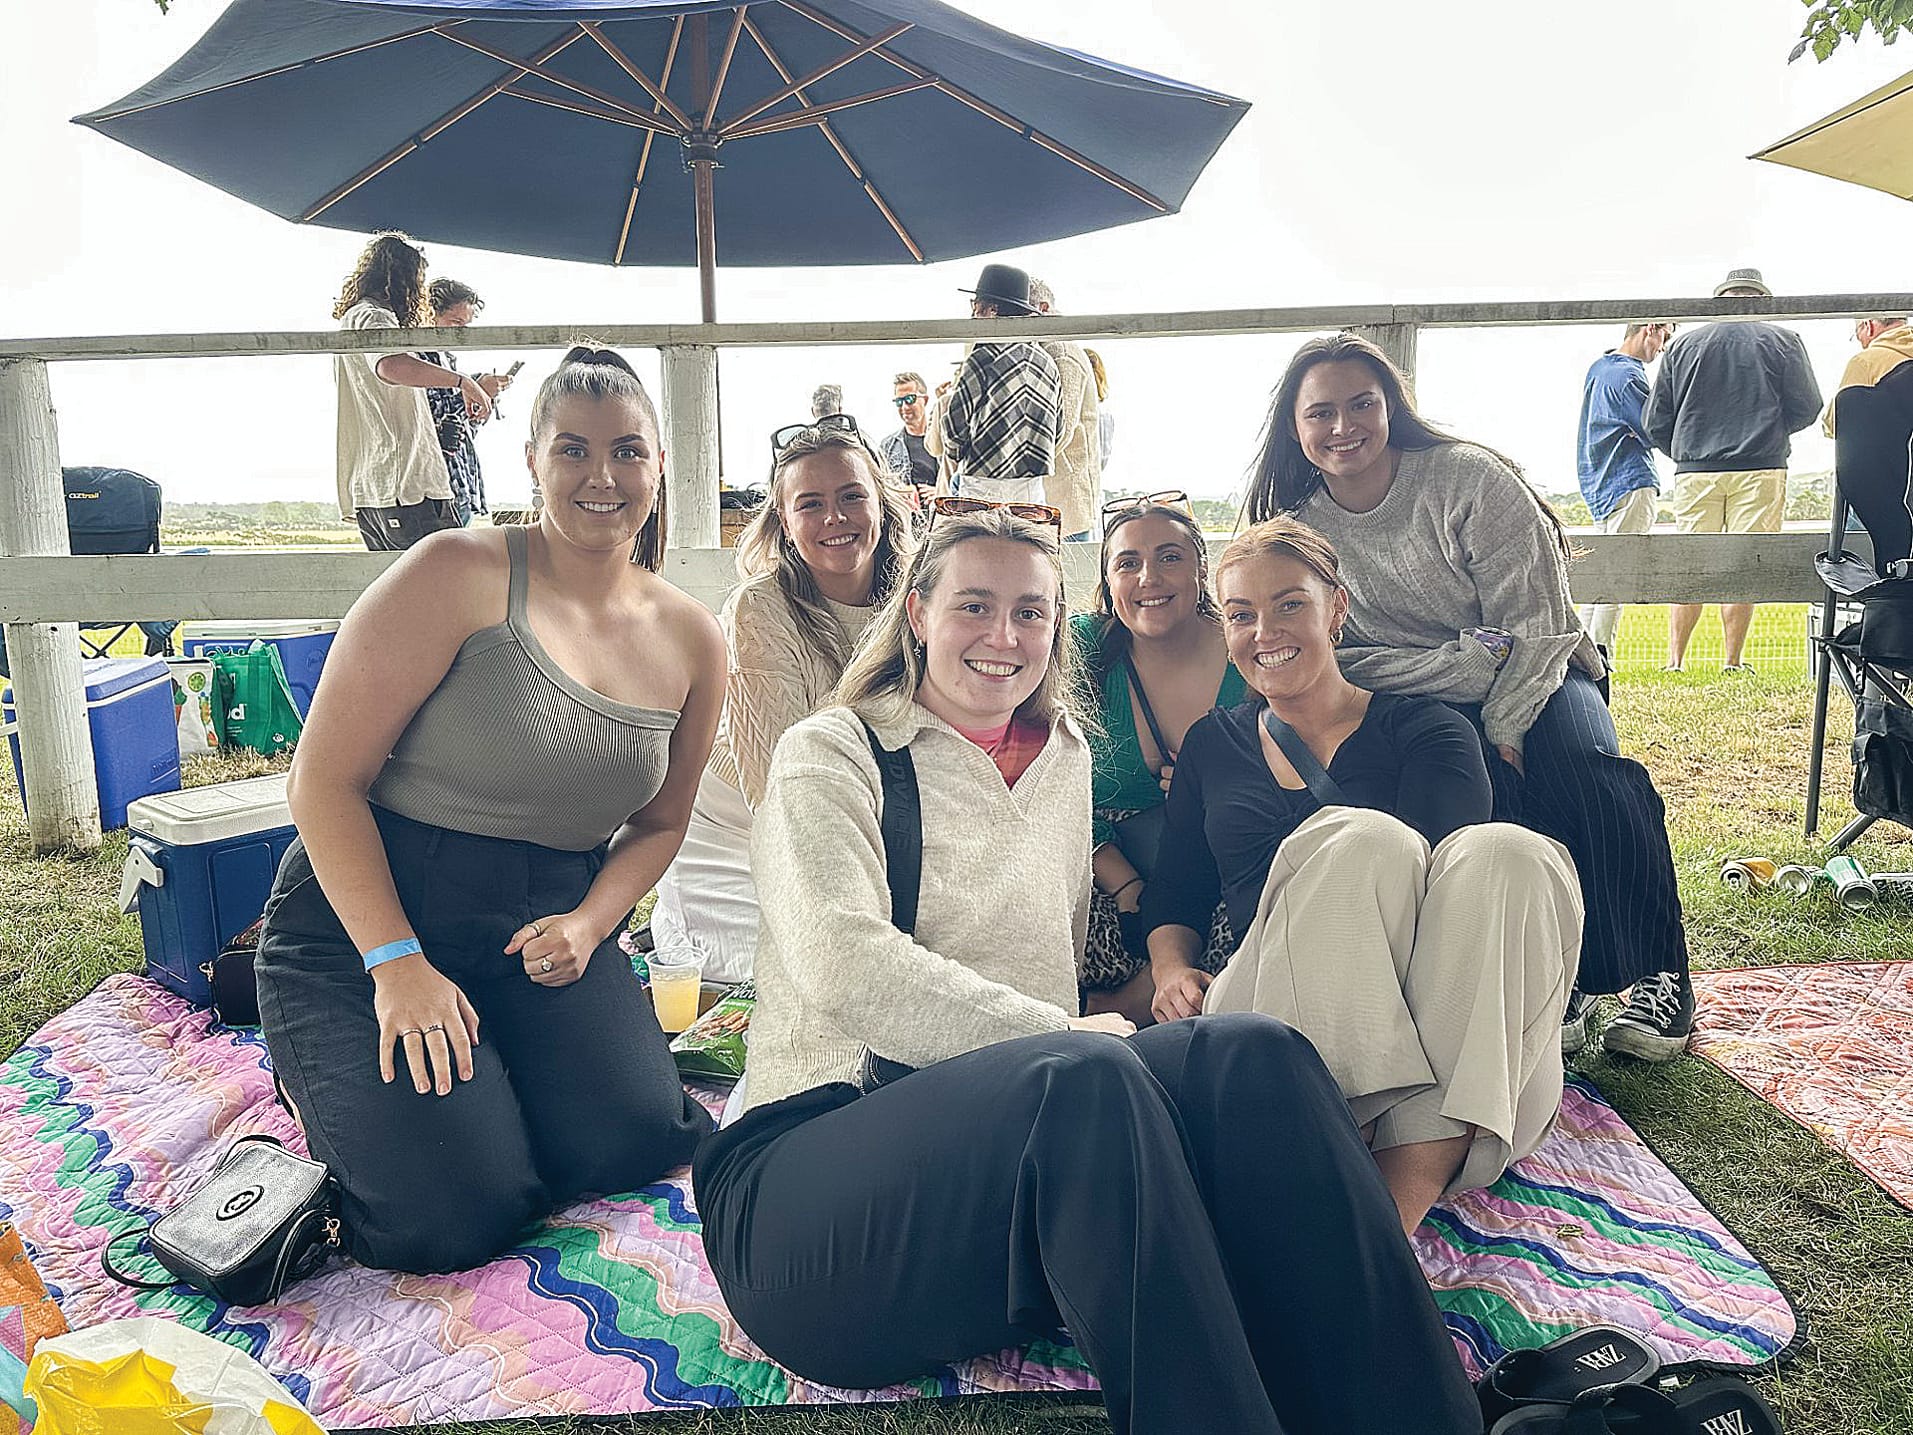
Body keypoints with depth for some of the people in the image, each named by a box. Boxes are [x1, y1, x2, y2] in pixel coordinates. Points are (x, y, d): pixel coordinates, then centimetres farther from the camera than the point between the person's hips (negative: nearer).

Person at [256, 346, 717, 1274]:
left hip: (546, 930, 4)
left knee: (635, 1142, -17)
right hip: (365, 919, -4)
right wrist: (396, 964, -20)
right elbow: (325, 780, -13)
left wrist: (587, 922, -7)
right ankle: (335, 1069, 16)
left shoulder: (691, 640, 3)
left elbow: (658, 823, 12)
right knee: (455, 1218, -16)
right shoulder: (462, 574, -13)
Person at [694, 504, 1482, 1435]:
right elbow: (844, 966, -13)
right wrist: (1065, 1037, -16)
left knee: (1254, 1056, -25)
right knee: (1085, 1078, -37)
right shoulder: (832, 752, 4)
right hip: (818, 1157, -4)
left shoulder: (1065, 761, 22)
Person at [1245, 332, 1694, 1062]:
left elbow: (1536, 625, -15)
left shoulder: (1470, 480, -13)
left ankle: (1659, 972, -11)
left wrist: (1502, 737, -28)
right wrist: (1470, 660, -21)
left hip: (1533, 679, 0)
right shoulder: (1296, 526, -5)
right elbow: (1341, 663, -8)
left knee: (1585, 772, -32)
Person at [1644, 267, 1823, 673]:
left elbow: (1655, 421, 8)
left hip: (1694, 472, 2)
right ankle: (1734, 661, 2)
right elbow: (1806, 408, 3)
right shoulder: (1783, 341, 4)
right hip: (1760, 470, -1)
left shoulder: (1682, 345, 8)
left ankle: (1675, 659, 0)